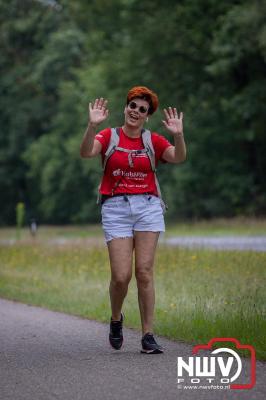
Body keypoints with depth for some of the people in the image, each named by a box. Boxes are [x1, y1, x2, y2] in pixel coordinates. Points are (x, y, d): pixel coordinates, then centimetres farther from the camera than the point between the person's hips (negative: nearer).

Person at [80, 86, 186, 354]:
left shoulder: (153, 141, 8)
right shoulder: (109, 136, 5)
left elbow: (178, 158, -8)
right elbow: (86, 152, -14)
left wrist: (178, 135, -25)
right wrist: (93, 125, -29)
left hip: (147, 208, 1)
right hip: (116, 208, -1)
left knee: (144, 272, -5)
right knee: (121, 276, -7)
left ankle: (148, 336, -2)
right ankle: (116, 318, 23)